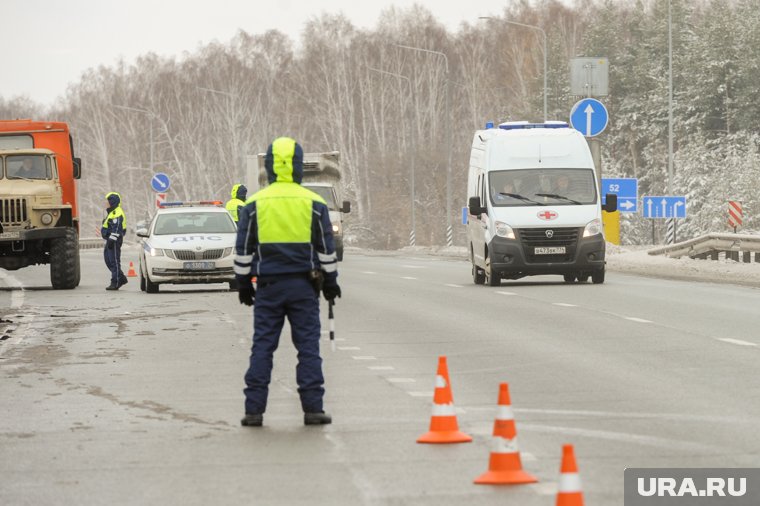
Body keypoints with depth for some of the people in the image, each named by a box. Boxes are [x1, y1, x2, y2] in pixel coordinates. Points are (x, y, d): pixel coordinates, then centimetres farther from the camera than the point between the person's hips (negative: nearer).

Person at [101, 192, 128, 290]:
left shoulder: (117, 213, -16)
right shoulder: (112, 212, 19)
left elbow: (116, 229, -23)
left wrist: (112, 240, -25)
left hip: (114, 241, -11)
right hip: (110, 240, 11)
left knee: (114, 261, -8)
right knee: (108, 260, 13)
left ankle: (115, 282, -5)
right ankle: (121, 278, 17)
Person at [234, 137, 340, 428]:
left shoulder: (254, 205, 0)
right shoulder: (314, 204, -1)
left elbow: (243, 250, 4)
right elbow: (326, 248, 4)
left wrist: (243, 283, 13)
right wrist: (330, 281, 14)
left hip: (268, 285, 1)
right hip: (304, 284, -1)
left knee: (262, 346, 4)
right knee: (308, 346, 2)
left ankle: (254, 409, 0)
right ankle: (313, 409, -1)